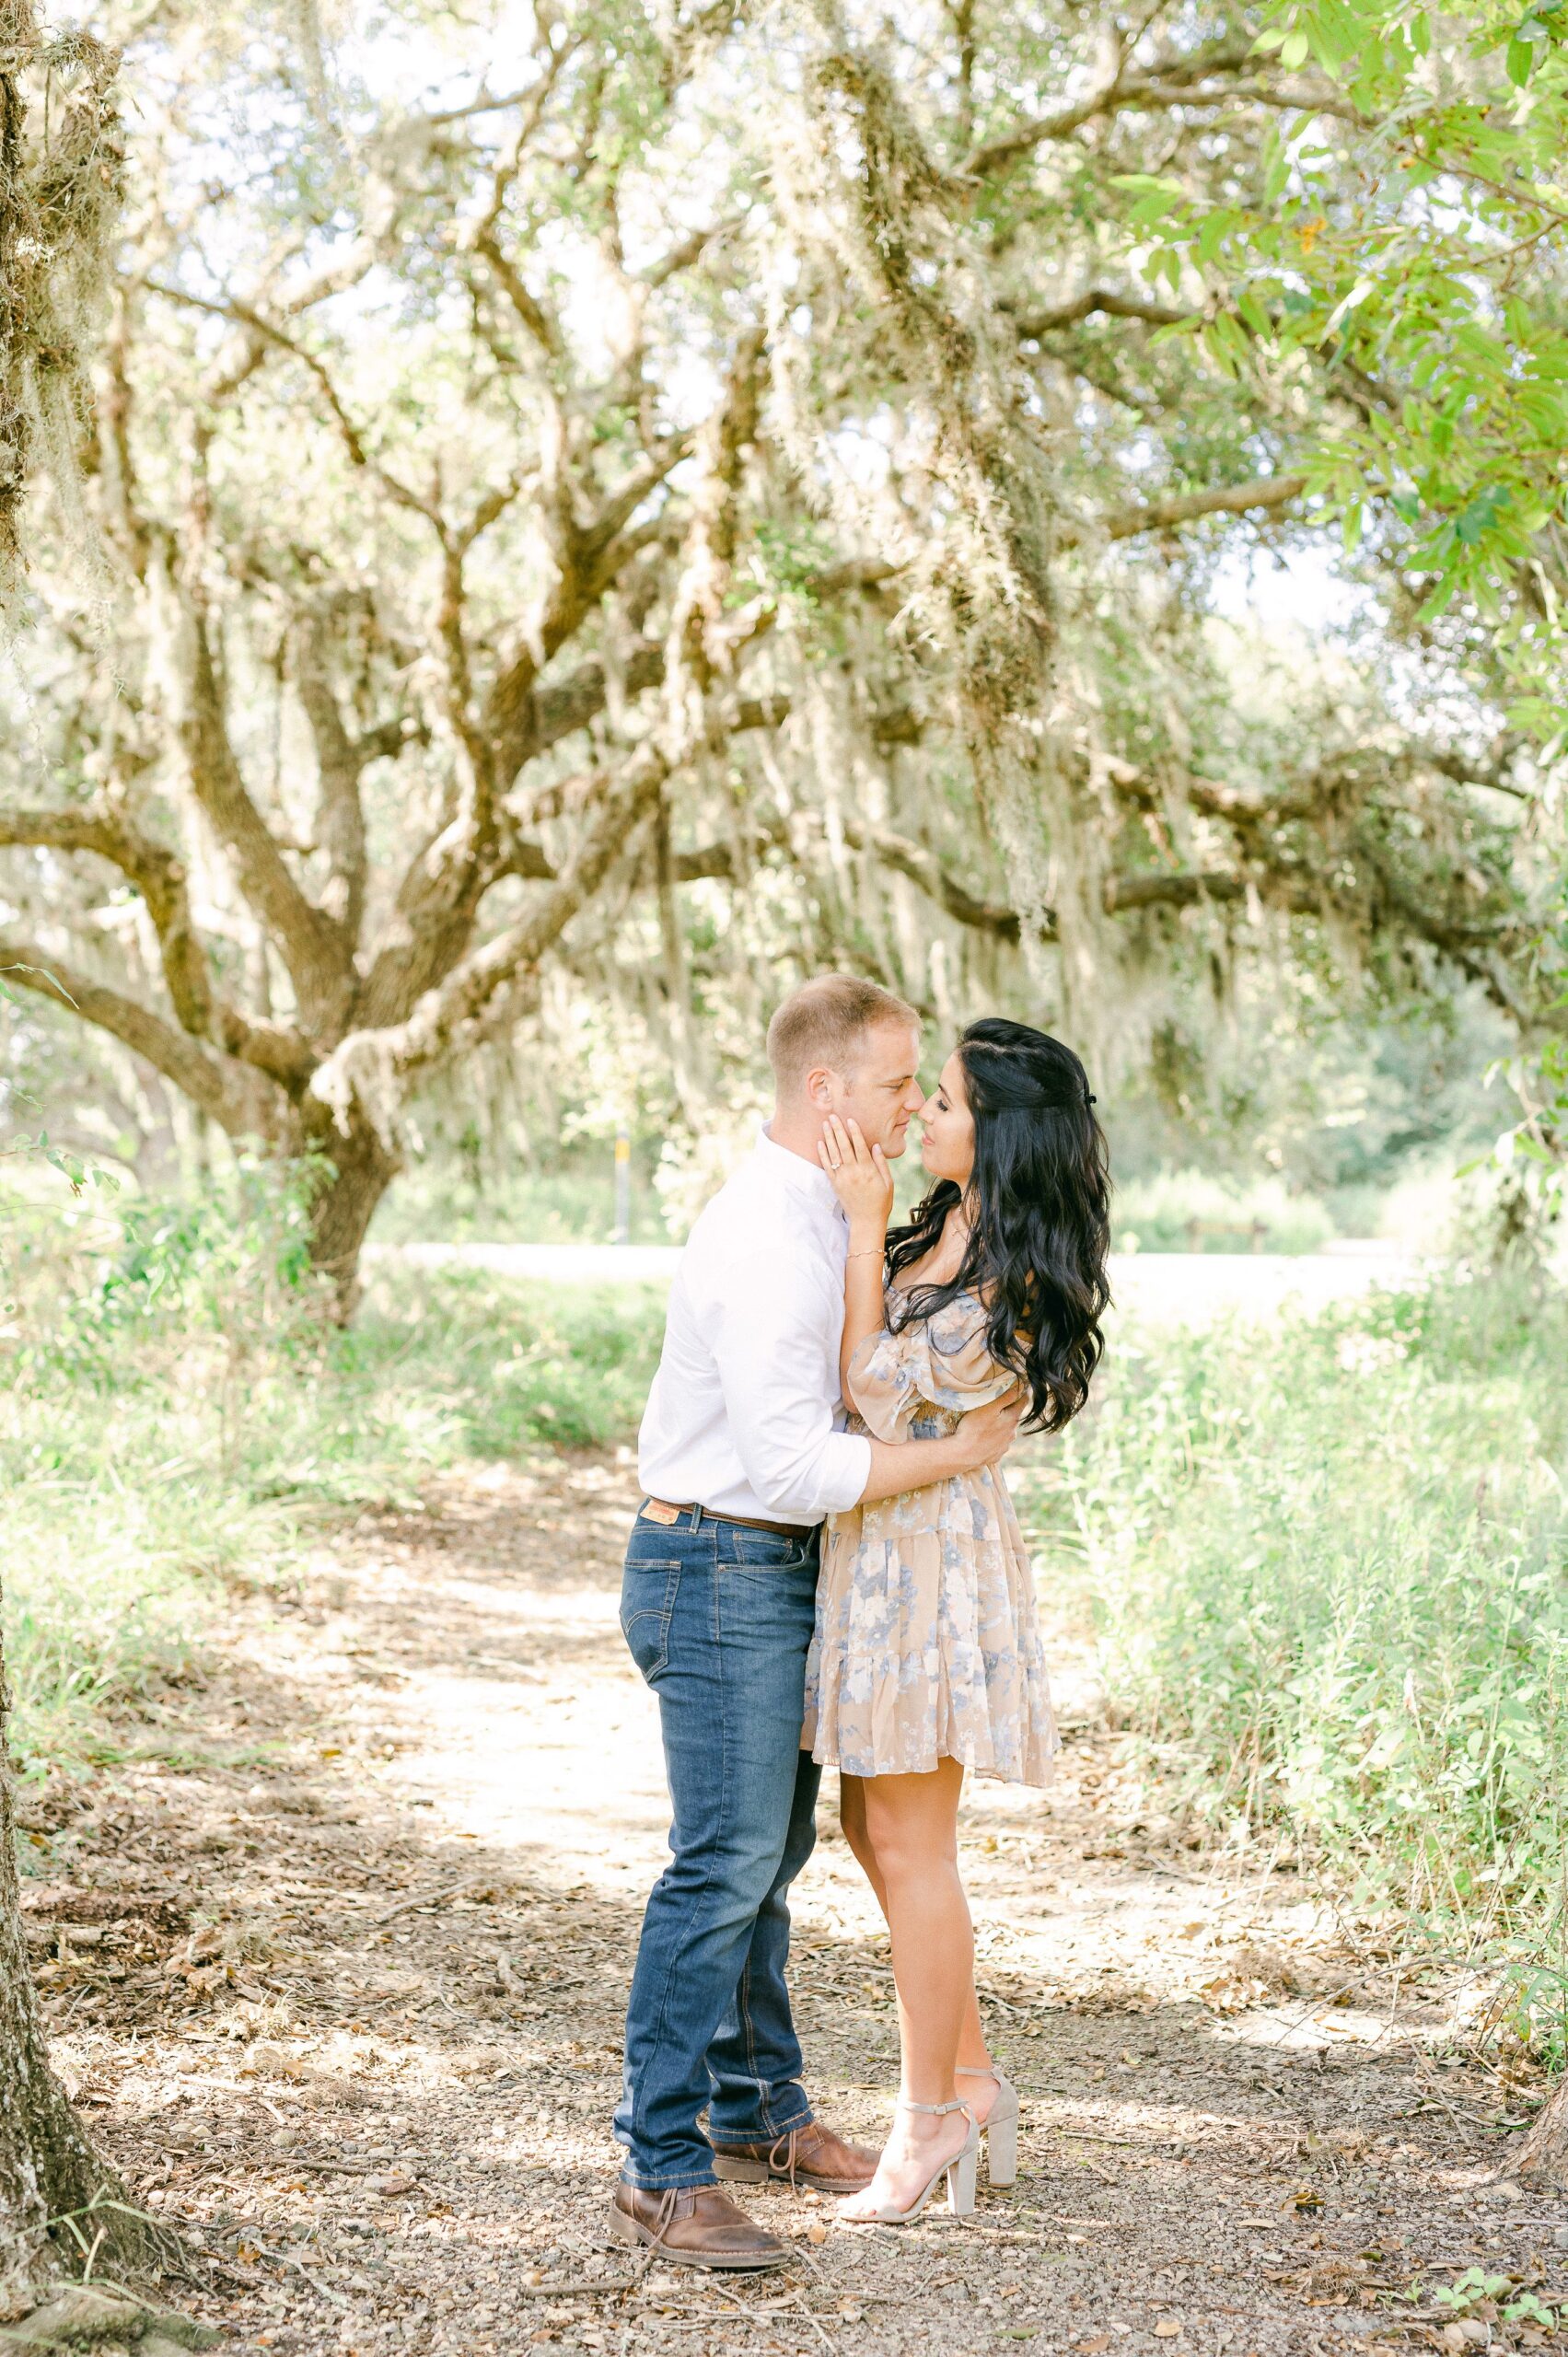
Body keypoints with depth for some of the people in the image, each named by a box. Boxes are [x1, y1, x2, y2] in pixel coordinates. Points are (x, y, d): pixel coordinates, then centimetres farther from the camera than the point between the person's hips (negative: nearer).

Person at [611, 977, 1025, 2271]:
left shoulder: (820, 1217, 12)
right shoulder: (764, 1243, -22)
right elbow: (791, 1467, -27)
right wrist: (959, 1452, -19)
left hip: (781, 1575, 10)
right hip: (722, 1577, -10)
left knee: (770, 1849, 17)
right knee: (724, 1866, -10)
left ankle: (758, 2112, 30)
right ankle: (661, 2168, -4)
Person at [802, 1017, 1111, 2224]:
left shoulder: (1011, 1287, -20)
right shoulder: (944, 1228, 7)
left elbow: (877, 1389, -16)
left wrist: (864, 1223, -17)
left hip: (931, 1548, -10)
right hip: (883, 1538, 10)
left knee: (908, 1843, 0)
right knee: (873, 1825, 15)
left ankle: (932, 2117, 13)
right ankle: (971, 2079, 27)